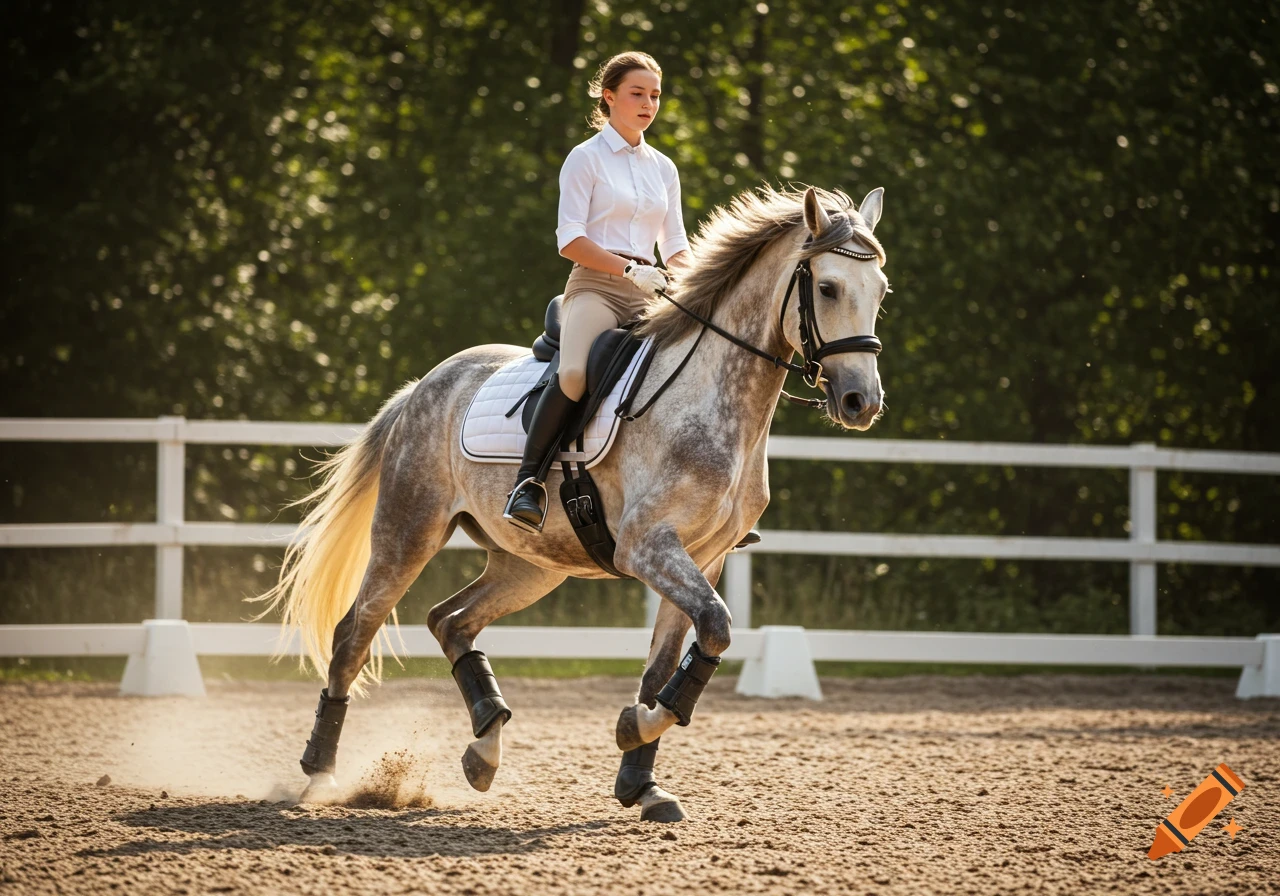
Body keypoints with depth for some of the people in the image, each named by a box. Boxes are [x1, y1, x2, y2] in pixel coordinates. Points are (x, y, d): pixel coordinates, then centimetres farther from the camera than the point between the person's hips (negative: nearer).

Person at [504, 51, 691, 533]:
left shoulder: (663, 168, 20)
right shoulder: (586, 158, 3)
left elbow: (676, 245, 19)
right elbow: (570, 239, -6)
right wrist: (629, 269, -18)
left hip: (650, 294, 5)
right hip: (596, 287, -5)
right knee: (574, 373, -34)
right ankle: (527, 480, -24)